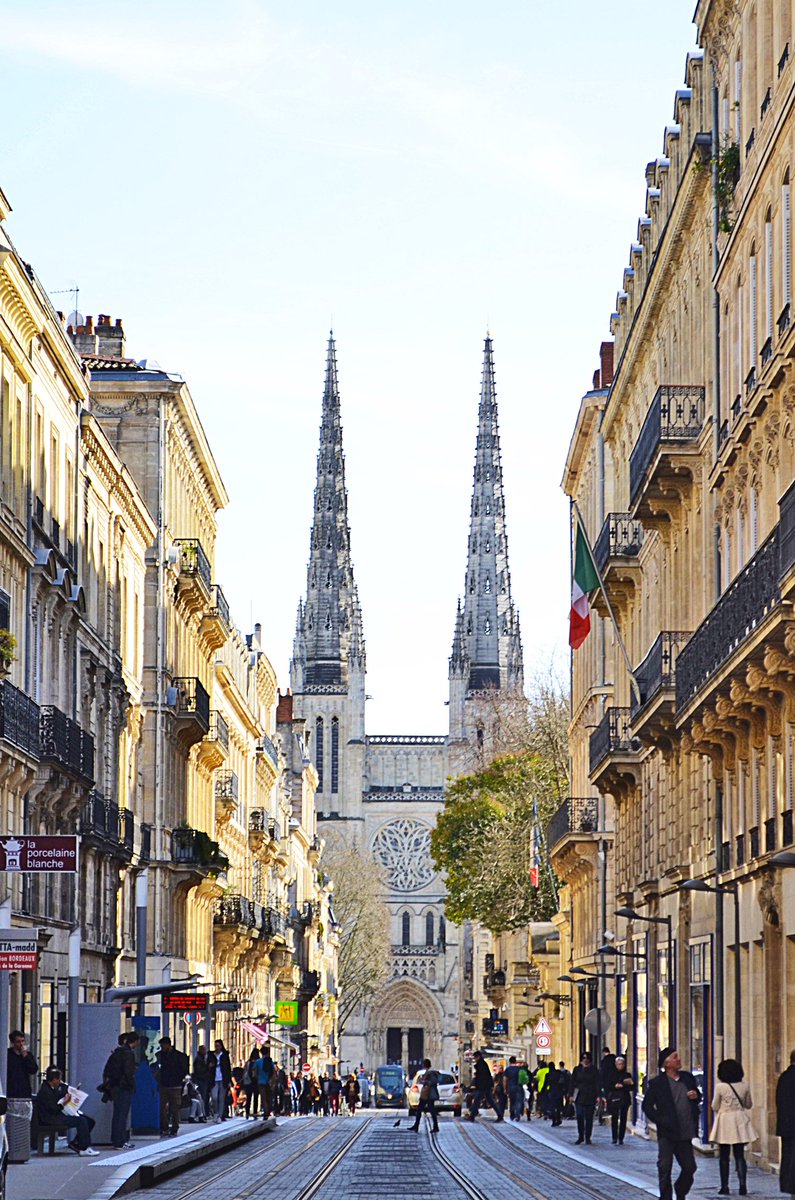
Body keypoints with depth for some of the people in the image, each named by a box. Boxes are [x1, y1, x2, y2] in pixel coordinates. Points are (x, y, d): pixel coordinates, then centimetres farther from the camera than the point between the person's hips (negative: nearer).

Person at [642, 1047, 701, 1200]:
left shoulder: (688, 1078, 9)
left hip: (685, 1134, 5)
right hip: (667, 1134, -4)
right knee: (665, 1169, -1)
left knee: (689, 1168, 9)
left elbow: (697, 1098, 21)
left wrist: (696, 1096, -2)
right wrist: (660, 1120, -13)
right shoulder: (657, 1083, -6)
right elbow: (647, 1106, -3)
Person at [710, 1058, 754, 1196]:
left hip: (725, 1121, -3)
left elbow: (715, 1107, -3)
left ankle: (724, 1186, 7)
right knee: (740, 1155, 5)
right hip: (740, 1121, 3)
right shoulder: (744, 1086, -2)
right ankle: (743, 1186, -5)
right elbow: (749, 1105, 10)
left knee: (724, 1157, 7)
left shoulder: (720, 1087, -12)